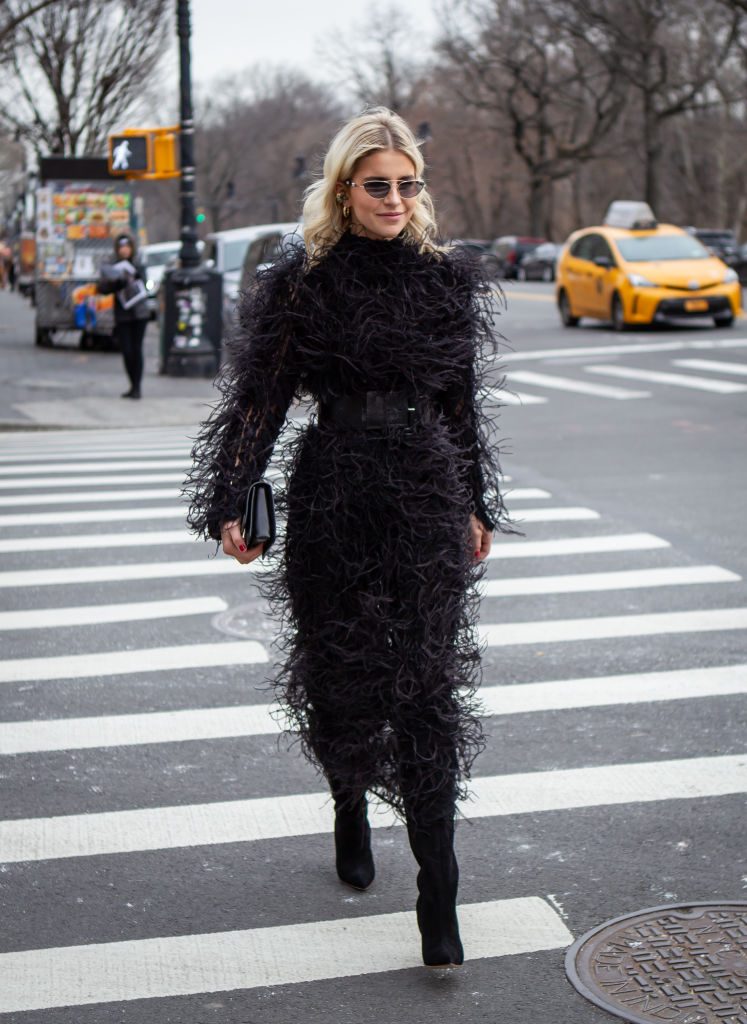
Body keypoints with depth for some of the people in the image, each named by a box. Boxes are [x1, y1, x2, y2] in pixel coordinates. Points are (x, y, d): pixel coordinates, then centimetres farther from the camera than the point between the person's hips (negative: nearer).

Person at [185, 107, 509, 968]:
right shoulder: (302, 283, -1)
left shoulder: (448, 280, 8)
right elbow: (257, 398, -3)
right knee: (344, 677, 7)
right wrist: (232, 506, -10)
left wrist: (477, 506, 17)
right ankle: (351, 810, 39)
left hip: (429, 501, 1)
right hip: (331, 506, -1)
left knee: (428, 686, -4)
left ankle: (437, 896, -2)